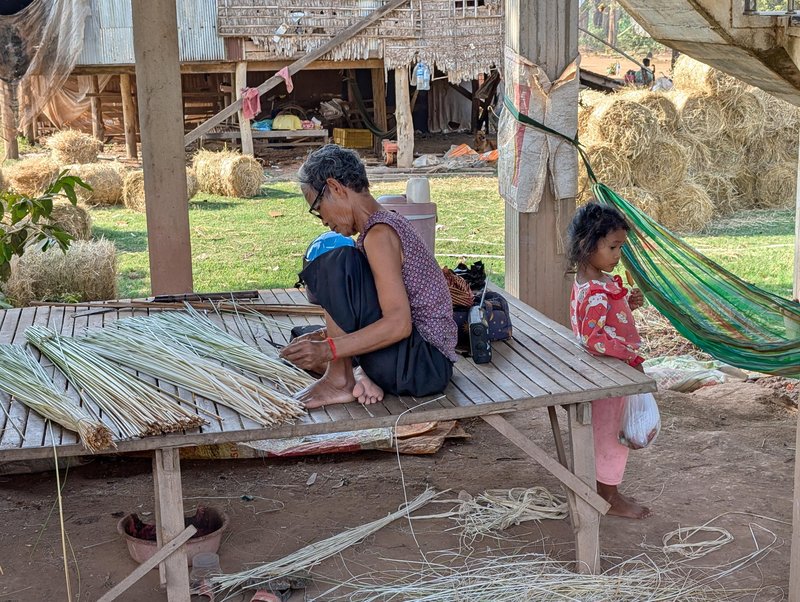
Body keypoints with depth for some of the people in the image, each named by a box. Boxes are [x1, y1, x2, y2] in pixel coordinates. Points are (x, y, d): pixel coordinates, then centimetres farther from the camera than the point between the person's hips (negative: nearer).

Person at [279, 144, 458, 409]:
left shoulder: (378, 233, -18)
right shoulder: (389, 222, 13)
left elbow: (398, 324, -27)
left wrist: (328, 349, -26)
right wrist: (330, 335, 8)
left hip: (423, 364, -10)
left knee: (340, 263, -23)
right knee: (299, 347, 18)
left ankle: (340, 380, -14)